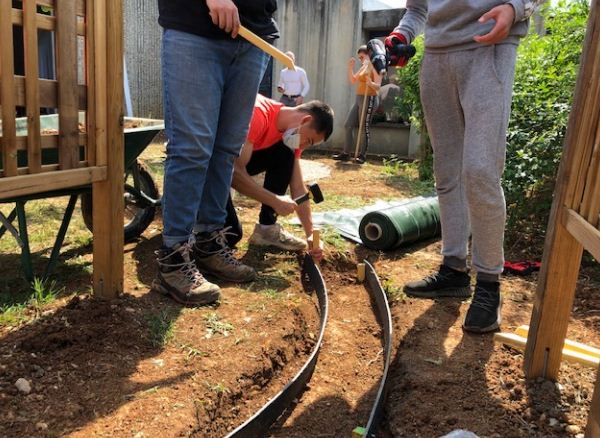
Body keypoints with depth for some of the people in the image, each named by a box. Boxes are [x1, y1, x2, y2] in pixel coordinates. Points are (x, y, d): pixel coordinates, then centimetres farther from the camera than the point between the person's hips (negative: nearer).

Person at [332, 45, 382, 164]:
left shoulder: (375, 67, -7)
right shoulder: (363, 67, 18)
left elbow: (378, 86, -15)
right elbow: (353, 80, 19)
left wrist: (371, 83, -36)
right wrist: (350, 67, 7)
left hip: (369, 99, -9)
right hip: (359, 98, 9)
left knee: (364, 127, -7)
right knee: (348, 125, 6)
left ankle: (362, 155, 0)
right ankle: (346, 153, 10)